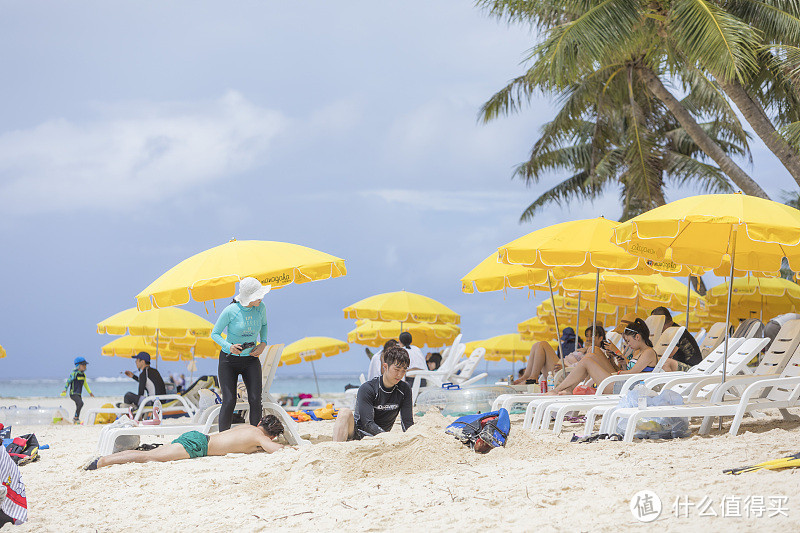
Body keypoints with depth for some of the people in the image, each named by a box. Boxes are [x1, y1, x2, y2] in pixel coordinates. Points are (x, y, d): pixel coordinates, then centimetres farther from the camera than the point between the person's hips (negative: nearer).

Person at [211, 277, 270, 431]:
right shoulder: (230, 311, -19)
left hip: (250, 360, 3)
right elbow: (215, 334, -7)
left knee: (255, 400, -11)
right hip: (229, 360, -3)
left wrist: (263, 343, -1)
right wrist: (229, 346, -25)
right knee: (229, 401, -11)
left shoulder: (260, 308, -7)